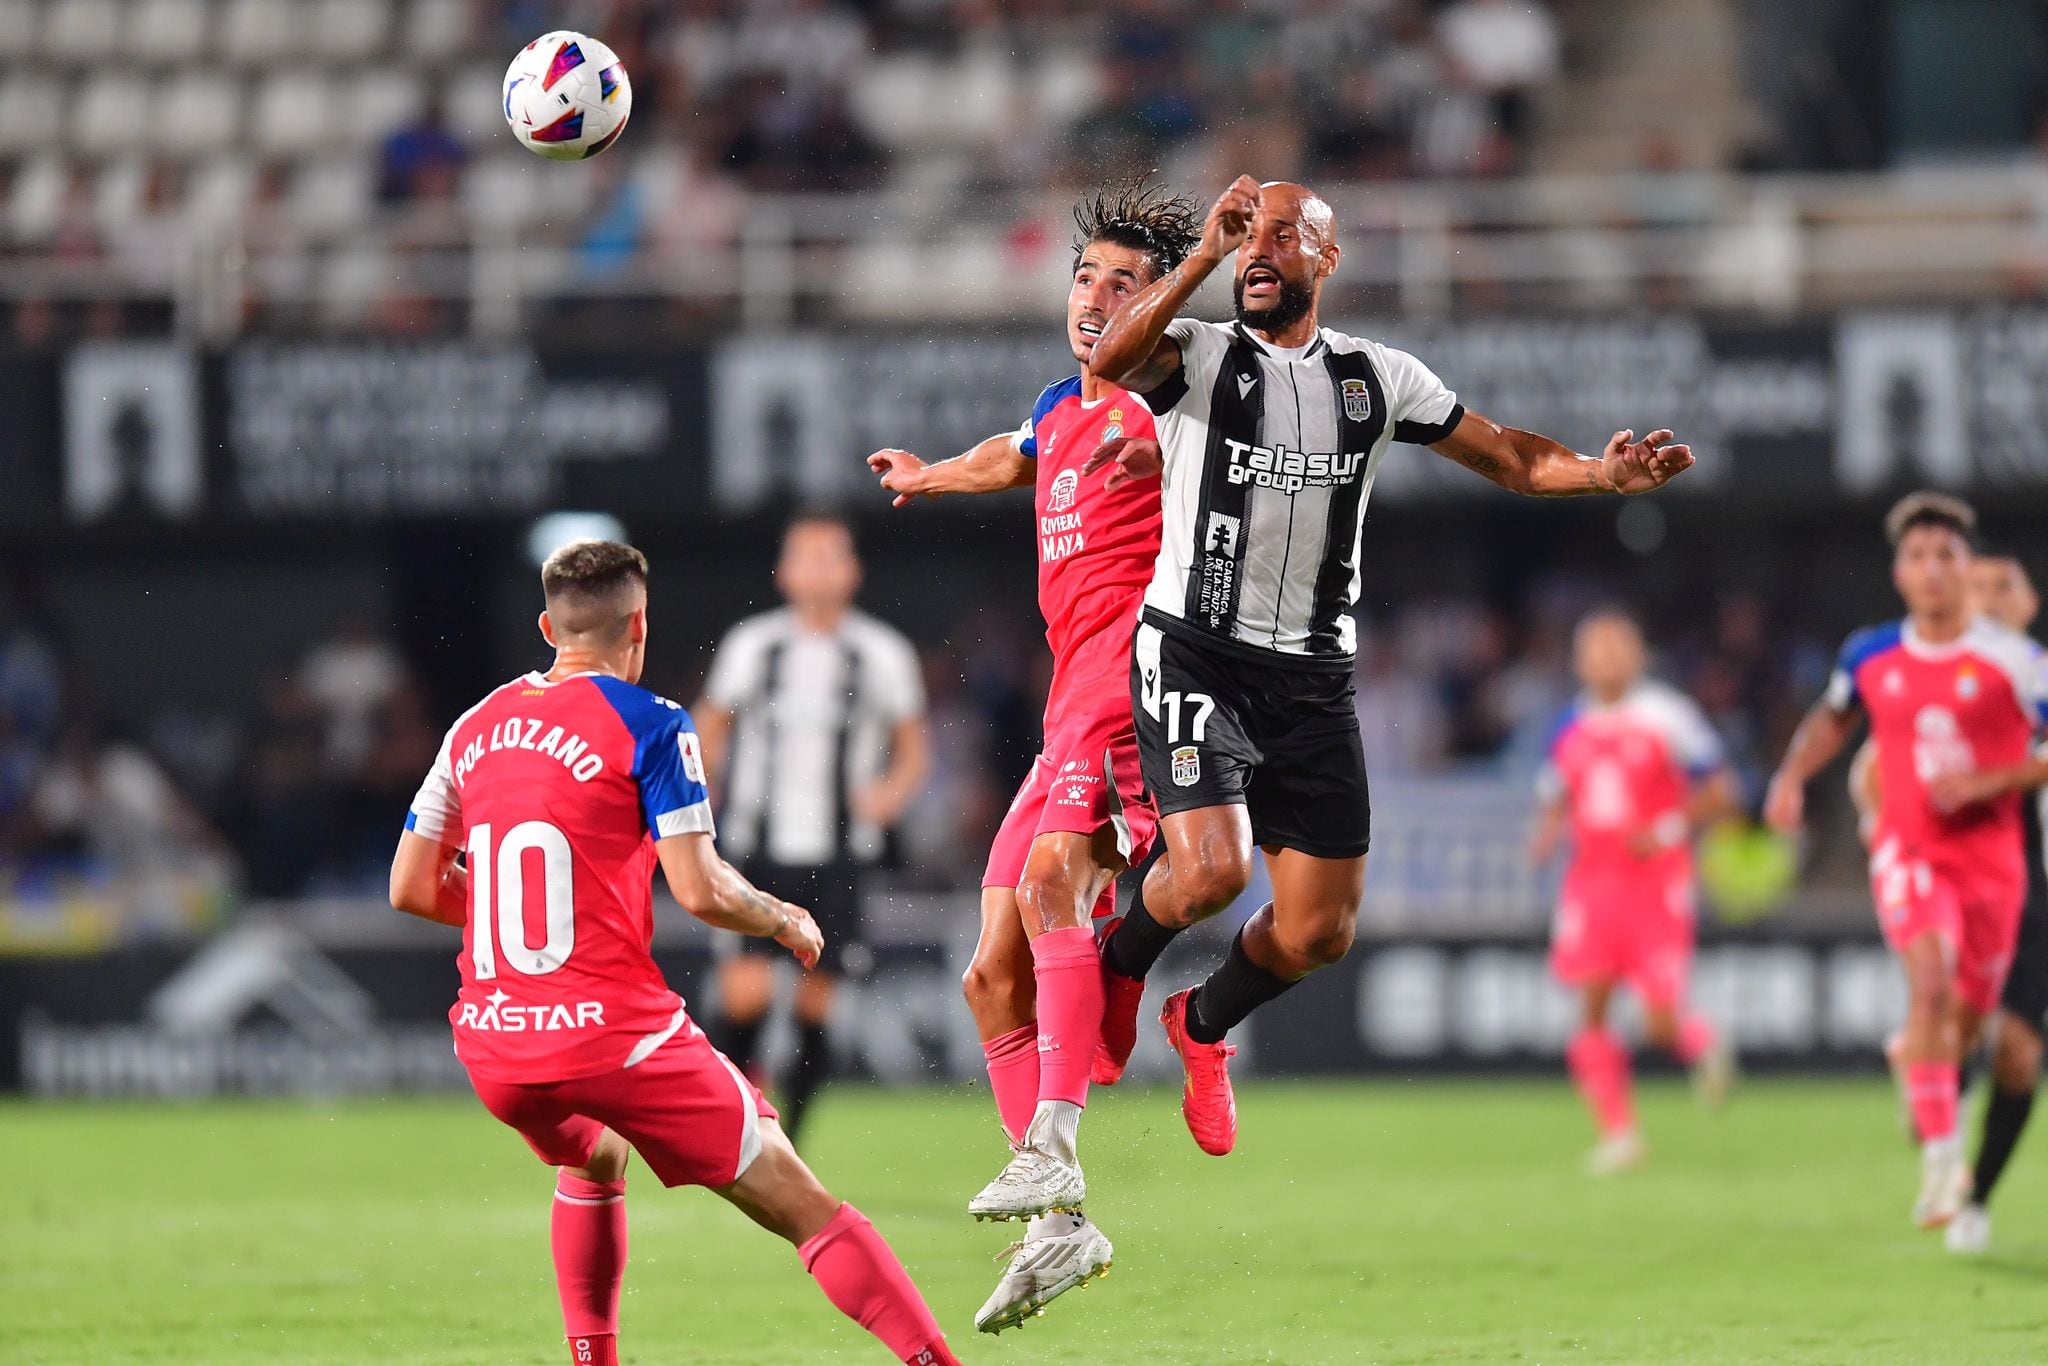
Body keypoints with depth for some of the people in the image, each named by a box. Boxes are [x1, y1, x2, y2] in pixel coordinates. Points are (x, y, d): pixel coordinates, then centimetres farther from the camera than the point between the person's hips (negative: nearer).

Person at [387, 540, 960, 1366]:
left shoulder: (475, 729, 12)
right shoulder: (647, 724, -4)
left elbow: (411, 888, 15)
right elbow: (701, 891, -10)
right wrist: (786, 923, 9)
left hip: (493, 1050, 6)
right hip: (613, 1032, -6)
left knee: (595, 1160, 37)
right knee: (803, 1206, -2)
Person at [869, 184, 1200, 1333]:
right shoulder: (1061, 410, 22)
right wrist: (932, 474, 60)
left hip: (1128, 689, -9)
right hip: (1072, 709, 9)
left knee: (1050, 881, -32)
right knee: (995, 978, 5)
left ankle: (1052, 1149, -39)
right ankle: (1062, 1226, 10)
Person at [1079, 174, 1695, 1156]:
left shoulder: (1378, 379, 10)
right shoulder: (1199, 355, -1)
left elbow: (1511, 457, 13)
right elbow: (1111, 360, -23)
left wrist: (1603, 473, -6)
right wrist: (1205, 254, -28)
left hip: (1312, 675, 4)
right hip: (1195, 655, -4)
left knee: (1319, 931, 2)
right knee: (1211, 872, -23)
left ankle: (1203, 1025, 33)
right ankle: (1118, 966, 12)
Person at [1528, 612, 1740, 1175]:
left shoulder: (1667, 716, -5)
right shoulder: (1572, 727, 10)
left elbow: (1720, 792, -2)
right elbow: (1556, 798, 24)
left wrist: (1668, 830, -15)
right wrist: (1547, 835, 2)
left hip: (1657, 880, -4)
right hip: (1591, 880, 4)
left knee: (1663, 1020, -10)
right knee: (1590, 1007, -7)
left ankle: (1705, 1044, 26)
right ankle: (1618, 1133, 0)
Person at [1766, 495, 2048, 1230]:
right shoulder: (1871, 657, 2)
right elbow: (1833, 717, 22)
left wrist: (1989, 782, -18)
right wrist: (1793, 774, 6)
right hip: (1907, 850, 0)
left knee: (1969, 1011, 11)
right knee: (1930, 979, -25)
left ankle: (1918, 1054, 50)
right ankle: (1942, 1155, -23)